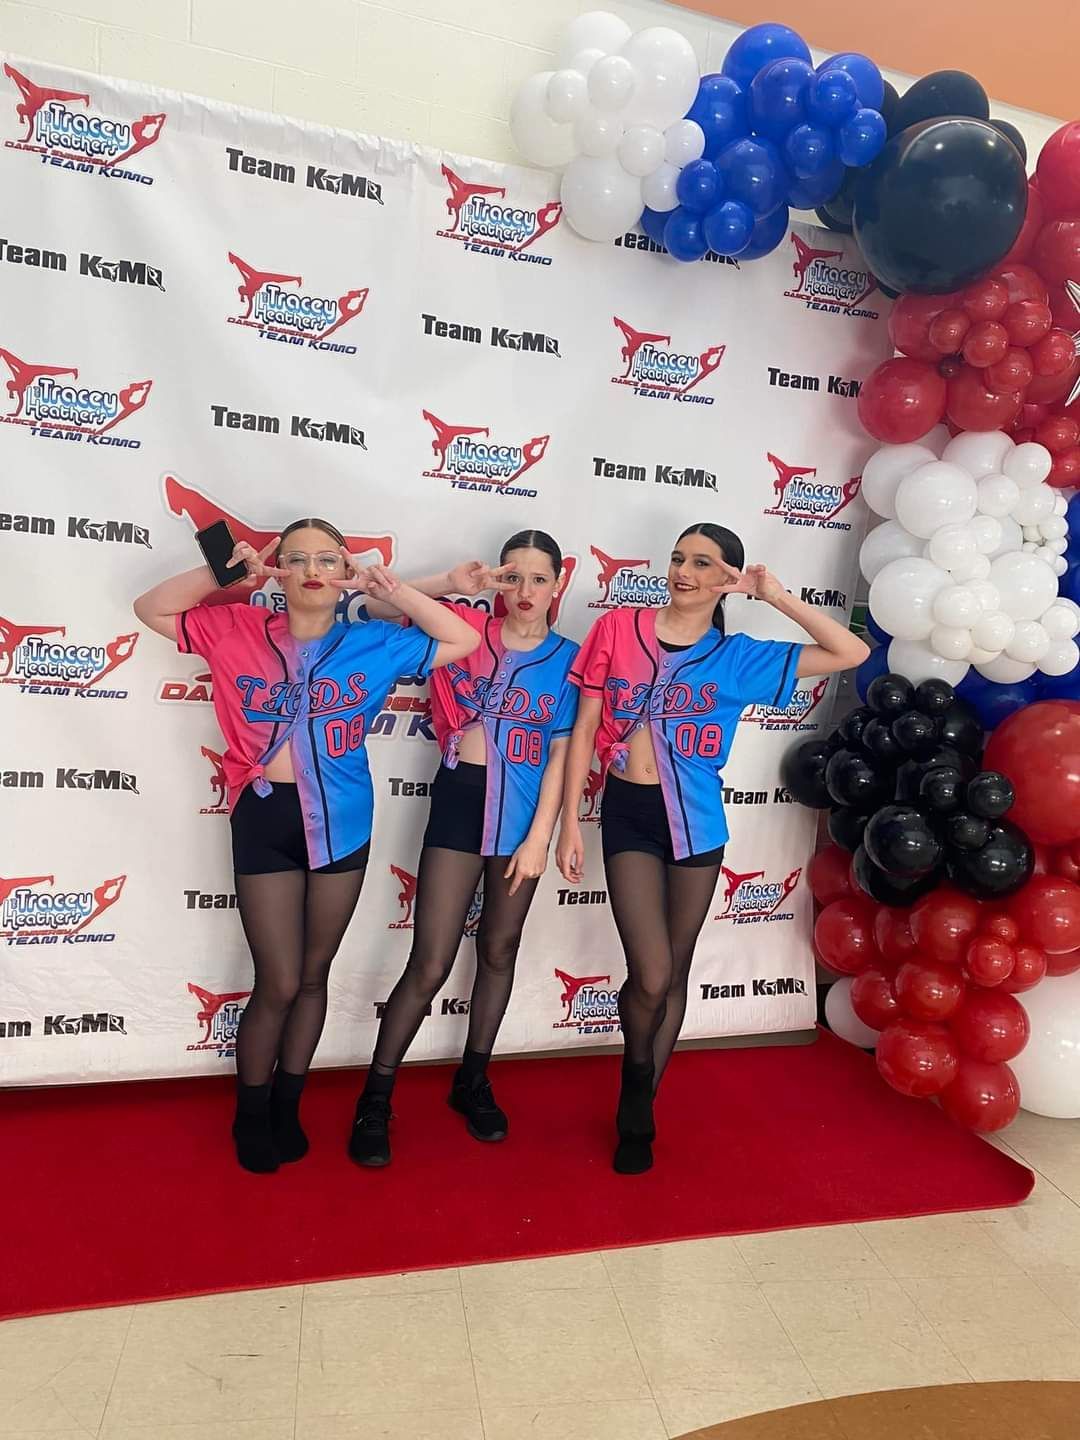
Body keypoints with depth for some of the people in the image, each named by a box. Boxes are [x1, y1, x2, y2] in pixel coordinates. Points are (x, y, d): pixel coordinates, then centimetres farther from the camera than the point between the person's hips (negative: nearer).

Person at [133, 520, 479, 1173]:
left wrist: (388, 587, -5)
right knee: (280, 984, 2)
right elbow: (152, 608, 4)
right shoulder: (239, 629, 1)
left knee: (314, 974, 15)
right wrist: (227, 570, -7)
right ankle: (251, 1113, 30)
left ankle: (287, 1104, 37)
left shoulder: (372, 645, 2)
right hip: (265, 820, -2)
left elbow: (464, 640, -1)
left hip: (341, 820, 2)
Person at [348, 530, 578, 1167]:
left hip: (525, 809, 2)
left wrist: (539, 837, -7)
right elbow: (379, 606, -8)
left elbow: (560, 756, -2)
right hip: (461, 799, -2)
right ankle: (376, 1096, 18)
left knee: (499, 950, 16)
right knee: (430, 964, -1)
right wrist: (450, 584, -21)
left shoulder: (568, 658, 1)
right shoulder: (466, 627, -1)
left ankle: (474, 1079, 36)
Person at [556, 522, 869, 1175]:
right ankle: (638, 1081, 23)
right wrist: (570, 823, -3)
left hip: (696, 820, 2)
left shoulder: (738, 656, 1)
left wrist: (776, 595, -7)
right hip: (628, 814, -2)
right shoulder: (618, 629, -1)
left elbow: (853, 653, -1)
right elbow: (584, 729, 0)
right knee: (652, 976, -10)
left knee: (675, 972, 11)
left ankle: (637, 1109, 32)